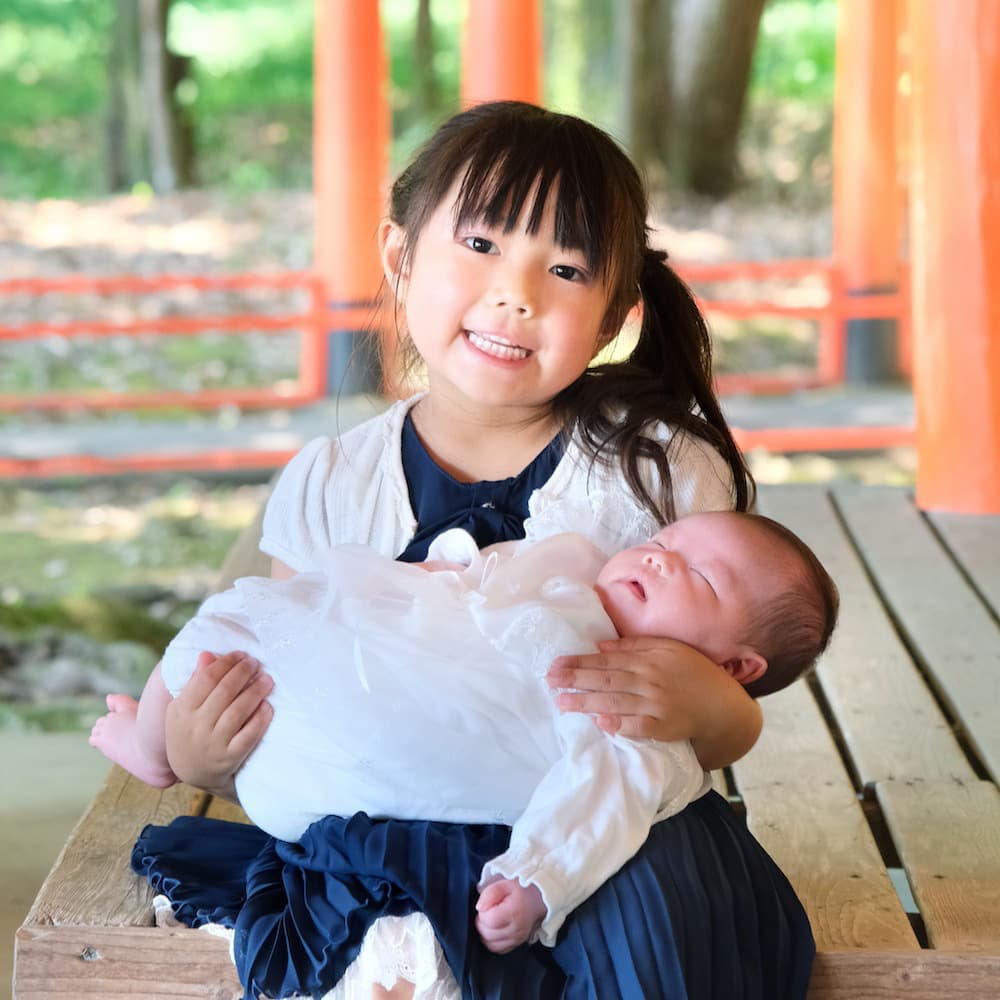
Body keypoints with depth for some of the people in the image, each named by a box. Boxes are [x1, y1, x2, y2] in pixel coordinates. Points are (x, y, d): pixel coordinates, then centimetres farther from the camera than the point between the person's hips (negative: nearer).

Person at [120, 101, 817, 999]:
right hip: (382, 838, 0)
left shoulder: (663, 470, -4)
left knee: (656, 894, -33)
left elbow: (731, 736, 1)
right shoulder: (329, 489, 1)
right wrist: (200, 754, -14)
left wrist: (706, 707, -24)